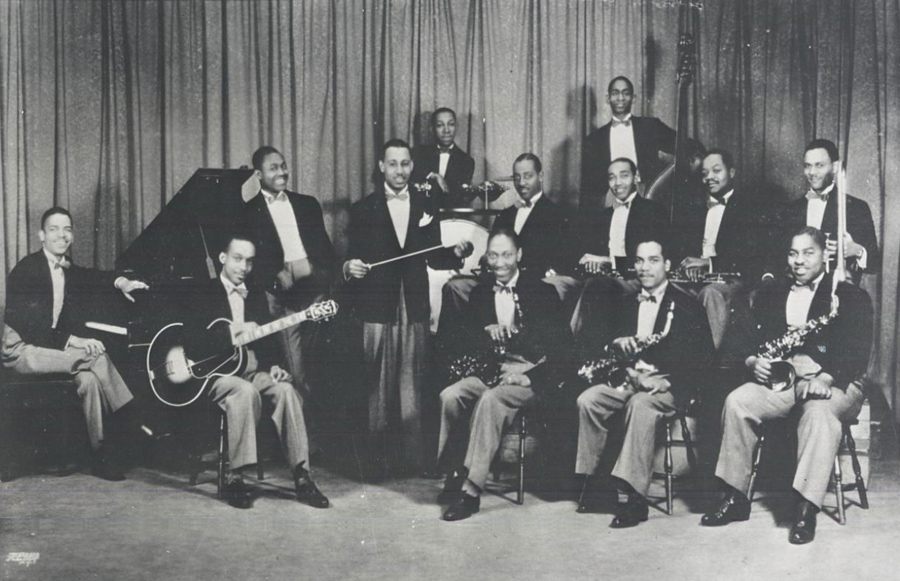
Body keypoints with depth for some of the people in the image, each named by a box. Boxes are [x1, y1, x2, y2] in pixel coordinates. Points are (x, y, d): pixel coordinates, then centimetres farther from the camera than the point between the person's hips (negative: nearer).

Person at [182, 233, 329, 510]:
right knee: (245, 391, -37)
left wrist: (274, 365, -2)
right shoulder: (205, 294, 1)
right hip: (217, 373, -4)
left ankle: (301, 476, -24)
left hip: (255, 371, 5)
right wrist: (232, 332, -18)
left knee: (286, 390, -26)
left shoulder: (256, 295, 18)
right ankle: (234, 477, -29)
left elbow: (269, 338, 18)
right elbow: (191, 344, -11)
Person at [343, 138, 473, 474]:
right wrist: (350, 267, -18)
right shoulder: (363, 209, 5)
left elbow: (433, 258, 12)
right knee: (377, 383, 0)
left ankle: (414, 455, 10)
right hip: (376, 307, -2)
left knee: (411, 383, 3)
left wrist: (456, 253, -7)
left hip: (413, 306, 2)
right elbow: (353, 256, 5)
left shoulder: (425, 207, 11)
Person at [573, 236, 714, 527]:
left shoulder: (686, 306, 4)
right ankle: (596, 480, -12)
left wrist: (666, 381, -19)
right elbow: (599, 347, 18)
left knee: (641, 404, -36)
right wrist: (615, 344, -7)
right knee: (587, 400, -23)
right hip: (626, 379, 5)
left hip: (666, 383, -5)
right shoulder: (621, 305, 19)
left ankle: (635, 497, -37)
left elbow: (702, 356, -5)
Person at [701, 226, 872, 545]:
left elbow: (857, 352, -6)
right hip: (780, 378, 3)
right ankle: (735, 498, -16)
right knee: (737, 400, -25)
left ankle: (807, 509, -38)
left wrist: (825, 379, -24)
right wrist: (753, 361, -13)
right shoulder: (770, 295, 18)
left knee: (819, 409, -38)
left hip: (833, 383, -3)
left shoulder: (851, 296, 6)